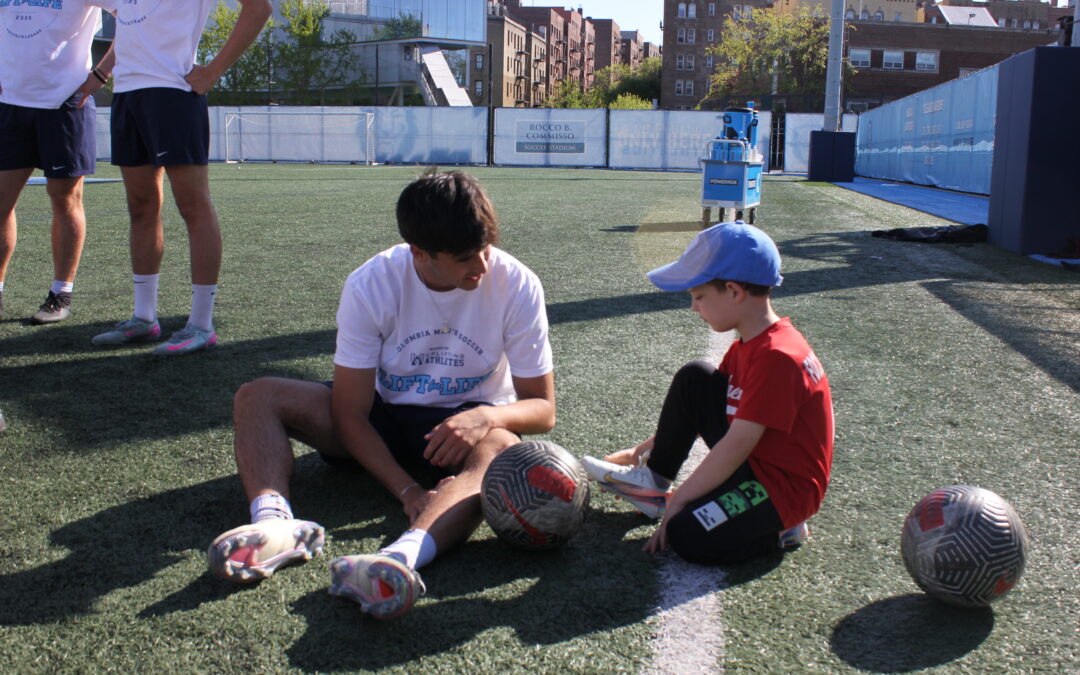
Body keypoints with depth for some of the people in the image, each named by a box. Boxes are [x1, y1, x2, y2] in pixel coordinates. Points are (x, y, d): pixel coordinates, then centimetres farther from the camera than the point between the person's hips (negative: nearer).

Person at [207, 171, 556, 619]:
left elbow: (543, 409, -12)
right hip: (382, 418, 2)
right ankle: (273, 520, -44)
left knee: (501, 446, -38)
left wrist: (487, 416, -35)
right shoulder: (370, 285, -17)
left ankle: (402, 555, -62)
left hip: (463, 426, -2)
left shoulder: (517, 285, -17)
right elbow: (350, 414, -15)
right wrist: (406, 489, -29)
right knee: (257, 396, -17)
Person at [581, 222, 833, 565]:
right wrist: (644, 448, 12)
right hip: (753, 461, 9)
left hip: (784, 486, -9)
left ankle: (778, 527, -2)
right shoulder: (748, 345, 5)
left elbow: (735, 446, -27)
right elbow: (693, 411, 15)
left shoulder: (777, 358, -26)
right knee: (694, 379, 1)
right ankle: (654, 481, 12)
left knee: (689, 536, -27)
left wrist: (679, 498, -21)